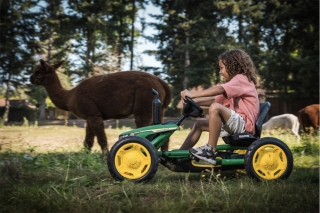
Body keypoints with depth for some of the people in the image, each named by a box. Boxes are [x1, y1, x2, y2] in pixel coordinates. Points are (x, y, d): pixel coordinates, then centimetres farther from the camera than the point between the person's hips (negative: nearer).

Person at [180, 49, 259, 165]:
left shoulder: (241, 79, -7)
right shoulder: (234, 83, 25)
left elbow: (219, 89, -25)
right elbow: (215, 99, 17)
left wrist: (193, 94, -29)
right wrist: (194, 101, 4)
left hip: (244, 124, -10)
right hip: (235, 124, 10)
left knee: (215, 108, -31)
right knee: (199, 124, 8)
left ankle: (210, 151, -29)